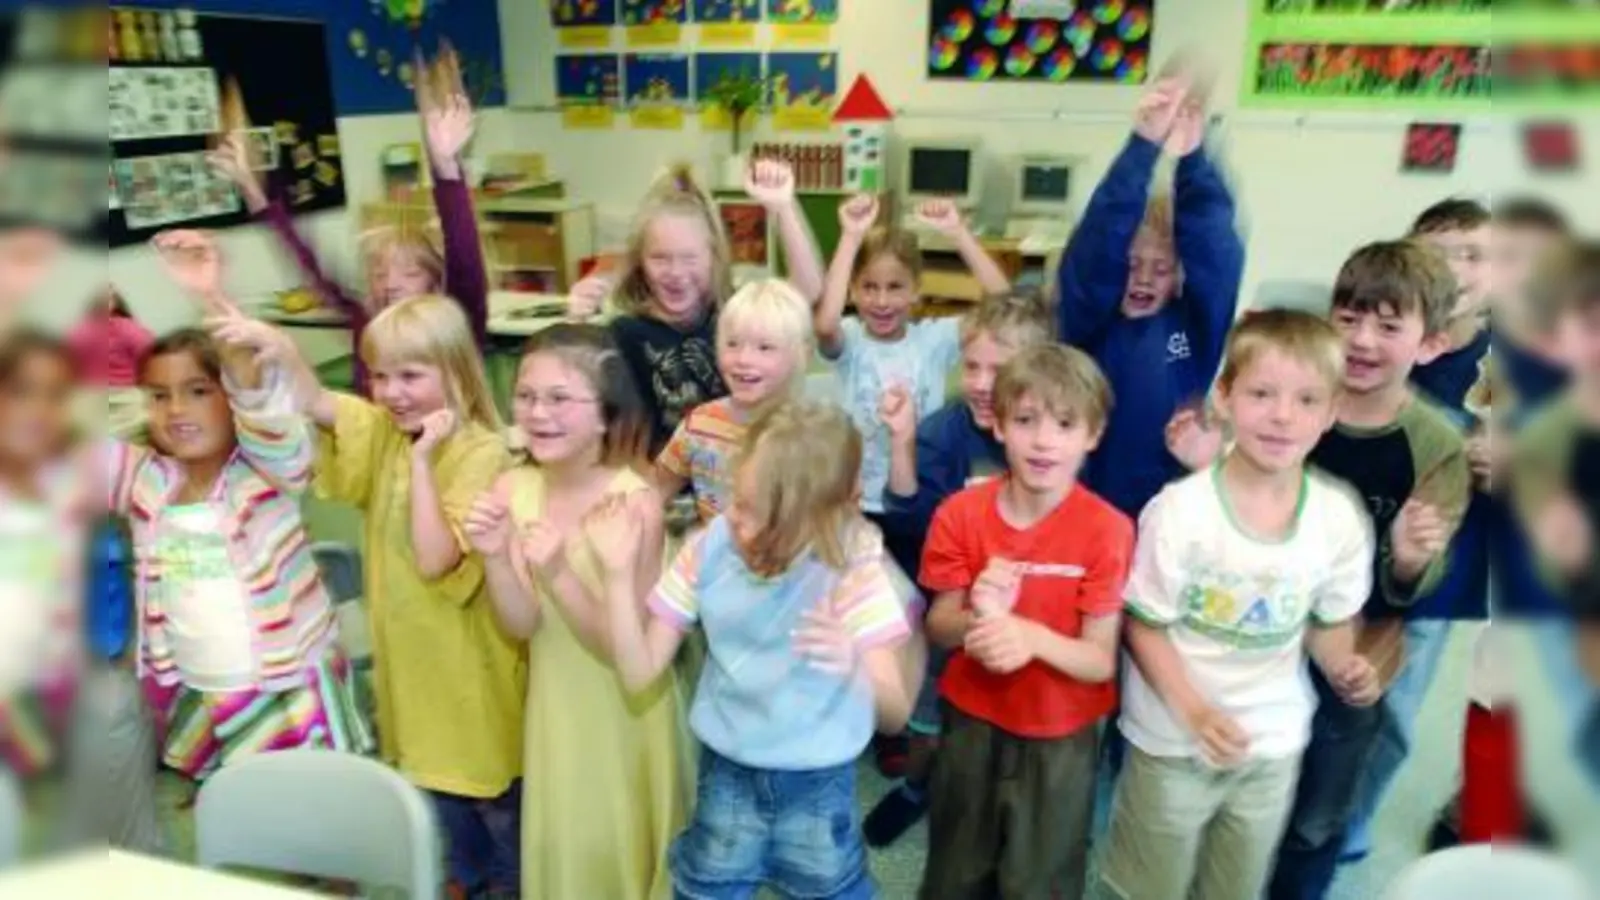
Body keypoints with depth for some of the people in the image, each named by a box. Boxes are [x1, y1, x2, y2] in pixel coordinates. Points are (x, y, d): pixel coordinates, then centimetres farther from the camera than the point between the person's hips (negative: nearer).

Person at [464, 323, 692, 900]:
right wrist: (495, 559, -28)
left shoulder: (635, 502, -24)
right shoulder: (513, 489, -11)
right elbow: (520, 626, -10)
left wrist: (558, 575, -36)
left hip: (626, 712, -4)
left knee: (625, 846, 17)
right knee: (562, 843, 22)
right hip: (555, 706, 4)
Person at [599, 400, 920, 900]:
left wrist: (856, 668, -45)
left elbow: (895, 715, -23)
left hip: (817, 785, -2)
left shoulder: (852, 567, -19)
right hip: (726, 775, 2)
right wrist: (620, 572, -21)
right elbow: (640, 672, -9)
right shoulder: (709, 550, -12)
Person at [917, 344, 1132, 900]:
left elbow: (1101, 661, -17)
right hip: (972, 724, 2)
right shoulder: (960, 514, -13)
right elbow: (938, 628, -5)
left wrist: (1032, 636, -36)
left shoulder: (1107, 530, -19)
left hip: (1059, 741, -2)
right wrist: (977, 617, -28)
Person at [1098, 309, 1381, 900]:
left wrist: (1343, 666, -17)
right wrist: (1193, 710, -25)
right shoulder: (1181, 509, -23)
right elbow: (1144, 625, -15)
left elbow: (1330, 621, 3)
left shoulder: (1340, 517, -11)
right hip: (1174, 739, -3)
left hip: (1274, 744, 3)